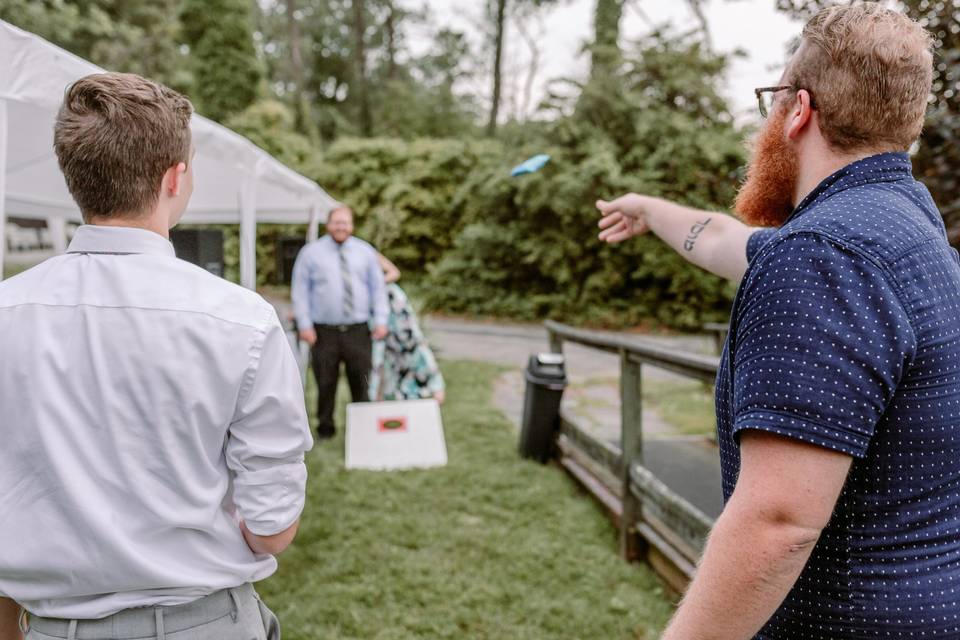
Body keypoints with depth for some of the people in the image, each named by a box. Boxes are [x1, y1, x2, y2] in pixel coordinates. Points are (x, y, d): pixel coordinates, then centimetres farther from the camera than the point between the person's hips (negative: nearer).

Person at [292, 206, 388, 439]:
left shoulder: (365, 252, 11)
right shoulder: (311, 252, 5)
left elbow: (378, 288, 11)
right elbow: (300, 291, 3)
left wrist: (381, 321, 1)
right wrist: (304, 324, -5)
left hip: (358, 330, 1)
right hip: (324, 331, -1)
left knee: (361, 382, 3)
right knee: (326, 383, 2)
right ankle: (325, 428, 17)